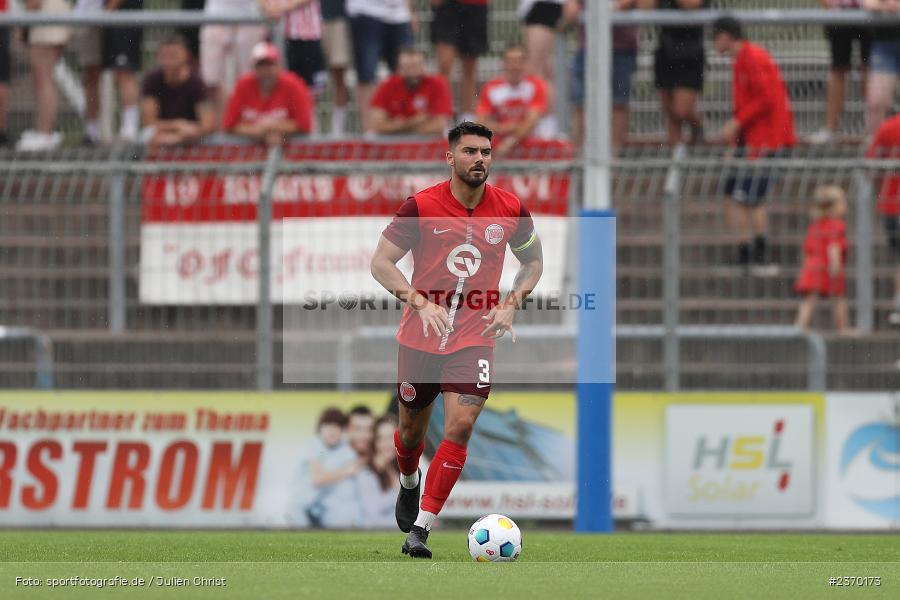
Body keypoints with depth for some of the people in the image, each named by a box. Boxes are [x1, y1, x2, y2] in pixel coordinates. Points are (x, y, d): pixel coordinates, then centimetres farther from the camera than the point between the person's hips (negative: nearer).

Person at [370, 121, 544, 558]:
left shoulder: (510, 210, -2)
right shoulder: (421, 206, -9)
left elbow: (533, 261, 15)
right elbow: (381, 262, -6)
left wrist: (511, 302, -3)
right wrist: (420, 301, -20)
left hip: (475, 338, 0)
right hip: (420, 337, 0)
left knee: (460, 425, -17)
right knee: (412, 430, 12)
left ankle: (420, 529, -14)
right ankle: (409, 482, 50)